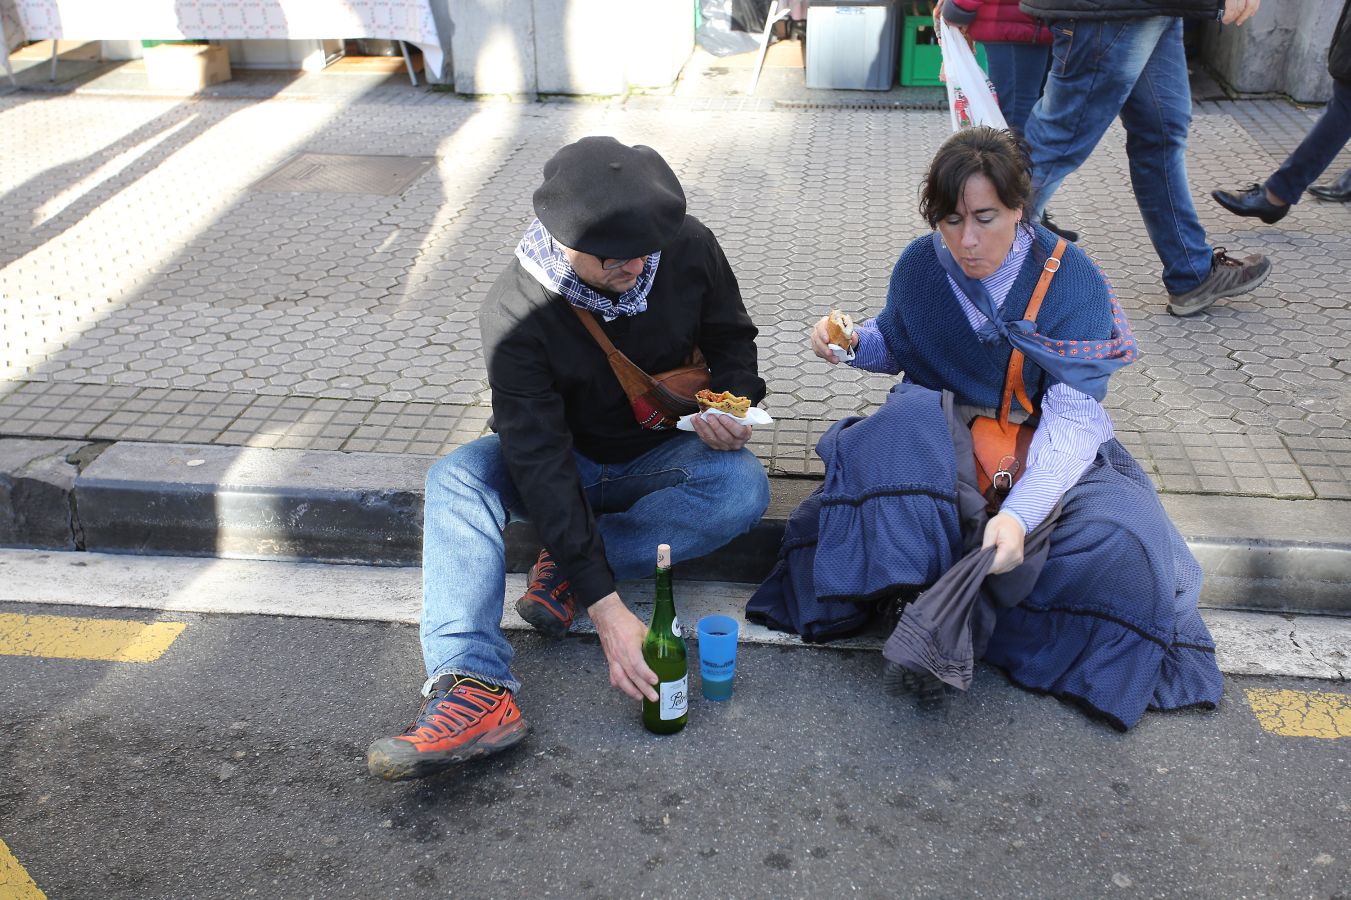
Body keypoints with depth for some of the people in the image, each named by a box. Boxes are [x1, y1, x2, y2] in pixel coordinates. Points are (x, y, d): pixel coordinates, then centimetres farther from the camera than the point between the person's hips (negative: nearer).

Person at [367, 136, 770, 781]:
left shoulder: (688, 247, -18)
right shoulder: (515, 311, -27)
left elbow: (732, 338, 4)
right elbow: (540, 461, -34)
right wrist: (604, 605, -41)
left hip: (662, 456, 2)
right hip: (567, 462, -1)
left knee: (743, 486, -31)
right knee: (455, 477, -30)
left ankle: (563, 568, -24)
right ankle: (475, 689, -44)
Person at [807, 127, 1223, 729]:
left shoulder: (1073, 281, -17)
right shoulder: (920, 265, -7)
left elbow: (1072, 417, -25)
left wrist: (1019, 511, -42)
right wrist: (853, 343, -12)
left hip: (1047, 448, -1)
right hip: (942, 436, 2)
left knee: (1119, 540, -30)